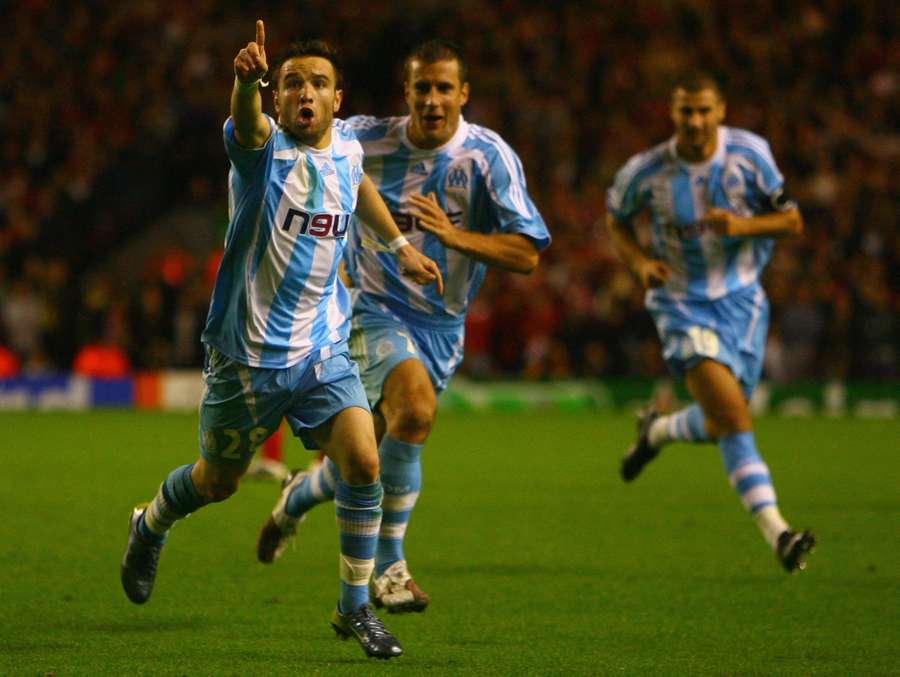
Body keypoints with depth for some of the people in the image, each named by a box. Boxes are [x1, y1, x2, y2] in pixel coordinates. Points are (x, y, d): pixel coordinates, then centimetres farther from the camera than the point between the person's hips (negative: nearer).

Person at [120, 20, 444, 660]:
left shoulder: (346, 145, 2)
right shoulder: (263, 145, -15)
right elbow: (247, 121, -42)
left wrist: (399, 245, 28)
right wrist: (248, 78, -64)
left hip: (324, 349, 4)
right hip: (248, 354, -4)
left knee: (363, 464, -14)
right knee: (218, 481, 13)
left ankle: (355, 608, 2)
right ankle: (150, 525, 46)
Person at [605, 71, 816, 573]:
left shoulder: (750, 152, -9)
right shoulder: (646, 171, -10)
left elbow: (793, 222, -4)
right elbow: (617, 219, 10)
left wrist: (742, 226, -23)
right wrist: (640, 262, -9)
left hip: (742, 300, 3)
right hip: (683, 304, -3)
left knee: (720, 426, 13)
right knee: (734, 415, -21)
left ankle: (657, 430, 47)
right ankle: (777, 532, -25)